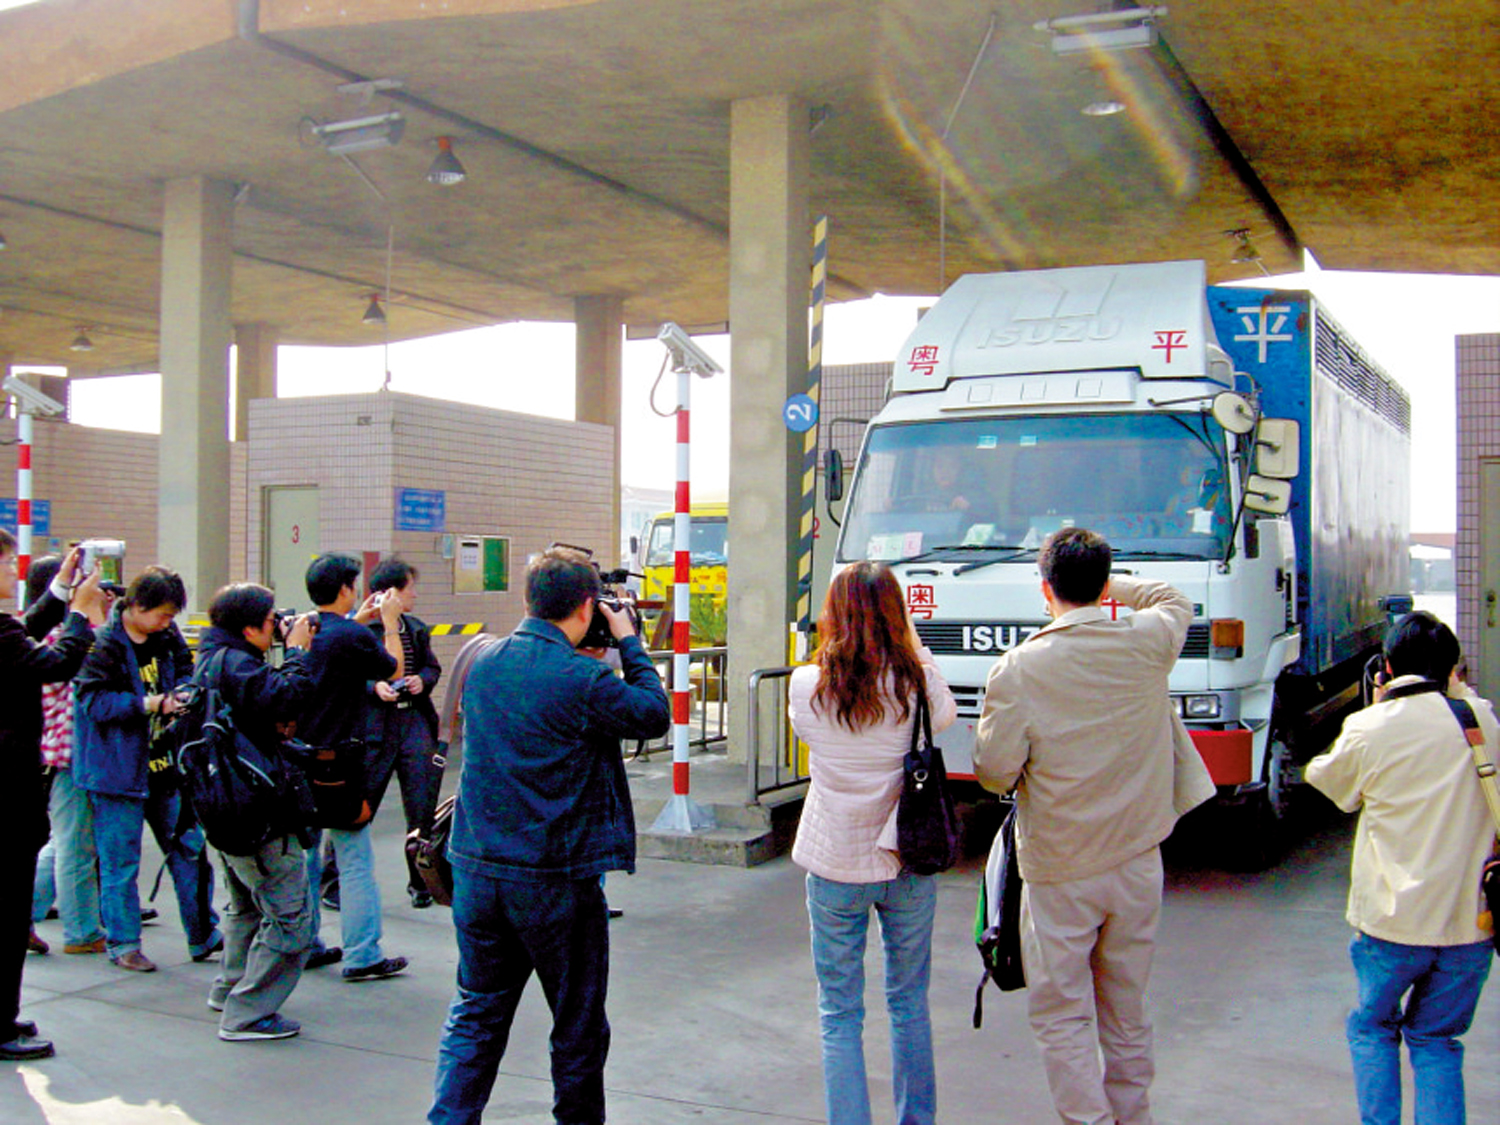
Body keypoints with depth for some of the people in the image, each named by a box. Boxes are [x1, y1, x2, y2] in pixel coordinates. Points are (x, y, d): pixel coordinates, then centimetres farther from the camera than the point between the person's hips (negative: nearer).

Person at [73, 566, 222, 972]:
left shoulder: (167, 637, 6)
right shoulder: (102, 644, -14)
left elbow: (185, 671, 19)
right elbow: (95, 700, -17)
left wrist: (183, 693, -3)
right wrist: (147, 704, -23)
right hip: (118, 767, -6)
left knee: (188, 848, 10)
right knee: (120, 861, 3)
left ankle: (204, 936, 21)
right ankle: (123, 943, 17)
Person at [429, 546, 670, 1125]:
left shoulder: (482, 662, 2)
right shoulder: (583, 679, -17)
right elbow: (654, 714, -3)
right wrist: (628, 642, 5)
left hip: (476, 869, 5)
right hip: (556, 879, -5)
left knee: (475, 1012, 15)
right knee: (578, 1023, 13)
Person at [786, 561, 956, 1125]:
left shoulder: (807, 686, -12)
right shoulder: (918, 682, -12)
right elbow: (947, 716, 9)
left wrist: (823, 661, 12)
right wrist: (915, 649, 11)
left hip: (834, 867, -1)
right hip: (907, 863, 1)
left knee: (839, 1013, 10)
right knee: (909, 1003, 19)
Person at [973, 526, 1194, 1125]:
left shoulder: (1017, 670, -16)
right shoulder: (1147, 643, -5)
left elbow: (994, 773, -10)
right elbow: (1174, 600, 19)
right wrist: (1109, 582, 21)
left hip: (1060, 872, -4)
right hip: (1137, 859, 4)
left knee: (1062, 1014, 7)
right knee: (1126, 1009, 18)